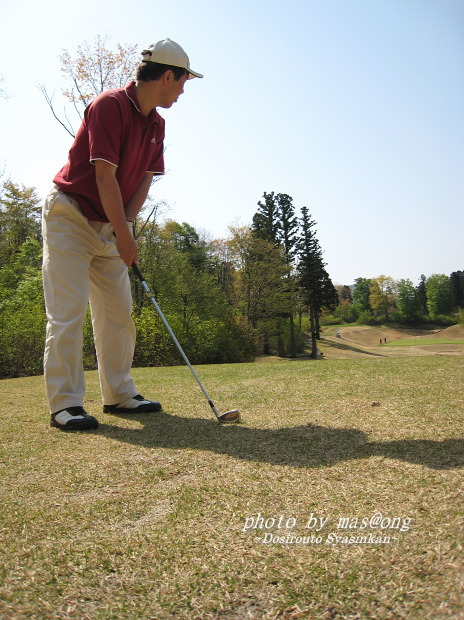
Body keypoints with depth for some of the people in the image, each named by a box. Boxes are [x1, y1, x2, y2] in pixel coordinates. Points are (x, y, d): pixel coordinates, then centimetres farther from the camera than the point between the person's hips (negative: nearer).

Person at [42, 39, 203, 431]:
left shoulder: (156, 123, 8)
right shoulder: (109, 105, -16)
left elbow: (144, 179, 7)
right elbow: (105, 176, -21)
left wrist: (126, 224, -7)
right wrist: (123, 235, -19)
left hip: (110, 226, 8)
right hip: (70, 217, -8)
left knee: (119, 312, 6)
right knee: (68, 311, -10)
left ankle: (119, 394, 14)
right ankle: (65, 404, -4)